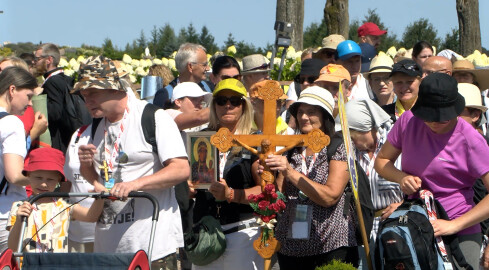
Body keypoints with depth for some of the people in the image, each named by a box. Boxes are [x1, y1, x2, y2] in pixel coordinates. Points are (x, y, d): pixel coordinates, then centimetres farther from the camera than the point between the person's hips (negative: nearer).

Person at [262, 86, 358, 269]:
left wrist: (290, 172, -19)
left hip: (332, 246, -4)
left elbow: (330, 197, -15)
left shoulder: (339, 148, -3)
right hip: (290, 246, 4)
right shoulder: (291, 151, 11)